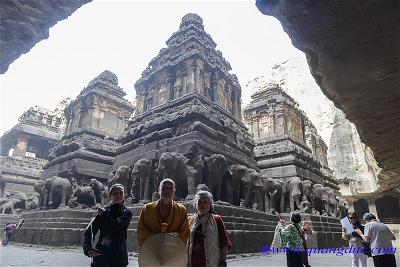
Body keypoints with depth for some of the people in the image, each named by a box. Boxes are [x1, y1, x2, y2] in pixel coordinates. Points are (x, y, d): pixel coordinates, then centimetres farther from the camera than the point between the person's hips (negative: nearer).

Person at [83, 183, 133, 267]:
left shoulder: (126, 213, 0)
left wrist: (104, 214, -4)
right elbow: (90, 231, 2)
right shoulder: (103, 211, 7)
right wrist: (88, 249, -13)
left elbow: (115, 226, -16)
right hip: (100, 253, 2)